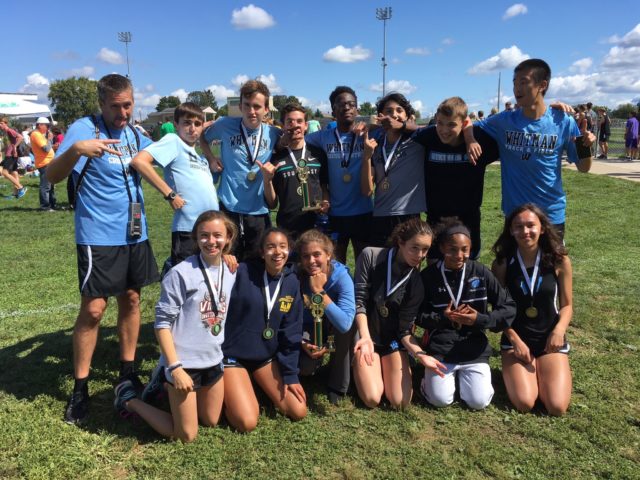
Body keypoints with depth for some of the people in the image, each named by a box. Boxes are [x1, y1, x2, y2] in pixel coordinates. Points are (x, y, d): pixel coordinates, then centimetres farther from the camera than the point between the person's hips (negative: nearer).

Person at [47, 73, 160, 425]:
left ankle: (128, 372, 26)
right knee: (93, 309, -4)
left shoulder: (135, 134, 8)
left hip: (135, 234, 6)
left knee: (131, 300, 12)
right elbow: (52, 176, -20)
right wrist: (75, 149, -40)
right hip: (99, 237, -6)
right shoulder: (84, 129, -11)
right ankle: (80, 389, 10)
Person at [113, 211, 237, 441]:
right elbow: (162, 323, -17)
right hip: (183, 361, -7)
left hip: (213, 361, 7)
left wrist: (220, 352, 15)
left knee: (211, 421, 20)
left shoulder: (230, 273, 1)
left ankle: (165, 389, 37)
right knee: (186, 436, 4)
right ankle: (129, 399, 20)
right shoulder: (180, 273, -19)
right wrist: (175, 368, -20)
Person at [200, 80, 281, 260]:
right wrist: (212, 159, 3)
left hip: (259, 211, 2)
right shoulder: (225, 125, -3)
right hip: (229, 208, -1)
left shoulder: (274, 134, 0)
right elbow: (203, 138, 16)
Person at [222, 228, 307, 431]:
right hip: (233, 354, -5)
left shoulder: (292, 282, -3)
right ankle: (227, 392, 16)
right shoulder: (242, 273, -18)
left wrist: (290, 374, 0)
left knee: (298, 411, 0)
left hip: (266, 356, 5)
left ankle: (257, 386, 23)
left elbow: (291, 332, 1)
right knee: (247, 422, -15)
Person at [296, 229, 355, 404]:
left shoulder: (341, 276, -28)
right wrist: (304, 344, -25)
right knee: (304, 367, -27)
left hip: (333, 331, -1)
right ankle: (318, 358, 13)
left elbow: (345, 324, -41)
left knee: (342, 325, -35)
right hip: (308, 329, 1)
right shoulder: (296, 277, -21)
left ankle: (338, 385, -14)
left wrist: (319, 291, -40)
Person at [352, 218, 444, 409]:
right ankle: (360, 367, 16)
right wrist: (365, 337, -29)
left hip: (393, 339, 2)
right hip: (365, 334, -2)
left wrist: (420, 354, -25)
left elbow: (405, 329, -7)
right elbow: (359, 301, -15)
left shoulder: (417, 281, -8)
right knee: (372, 400, -17)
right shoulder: (370, 256, -14)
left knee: (400, 402, -11)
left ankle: (387, 368, 19)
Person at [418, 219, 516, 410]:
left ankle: (464, 376, 21)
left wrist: (480, 319, -18)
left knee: (479, 402, -10)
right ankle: (431, 375, 20)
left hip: (474, 349, 1)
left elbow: (509, 308, -2)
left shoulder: (480, 272, -4)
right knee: (440, 400, -13)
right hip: (440, 348, -1)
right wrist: (443, 317, -17)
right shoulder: (429, 275, -6)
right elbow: (418, 315, 1)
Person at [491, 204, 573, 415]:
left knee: (557, 407, -13)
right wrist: (515, 340, -12)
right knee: (524, 403, -18)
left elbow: (567, 305, 2)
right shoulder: (502, 263, -7)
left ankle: (540, 371, 18)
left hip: (550, 339, 1)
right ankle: (512, 371, 15)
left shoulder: (560, 261, -5)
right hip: (515, 339, -1)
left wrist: (559, 330, -17)